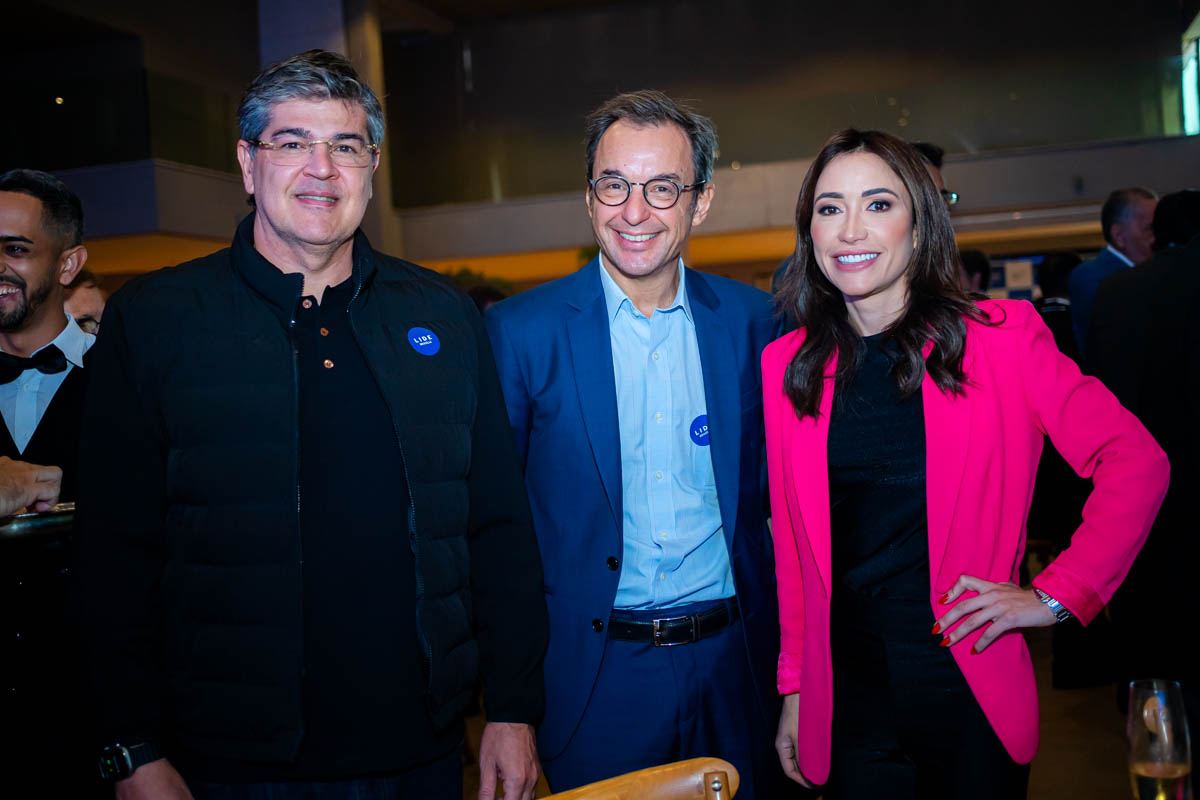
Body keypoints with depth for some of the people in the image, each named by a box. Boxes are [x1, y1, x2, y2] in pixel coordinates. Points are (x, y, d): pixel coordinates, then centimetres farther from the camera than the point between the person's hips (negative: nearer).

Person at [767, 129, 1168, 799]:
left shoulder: (1001, 336, -6)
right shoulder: (787, 365, 1)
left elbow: (1136, 463, -4)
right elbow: (792, 542, 5)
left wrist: (1057, 595, -9)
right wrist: (794, 686, 6)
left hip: (972, 695, -1)